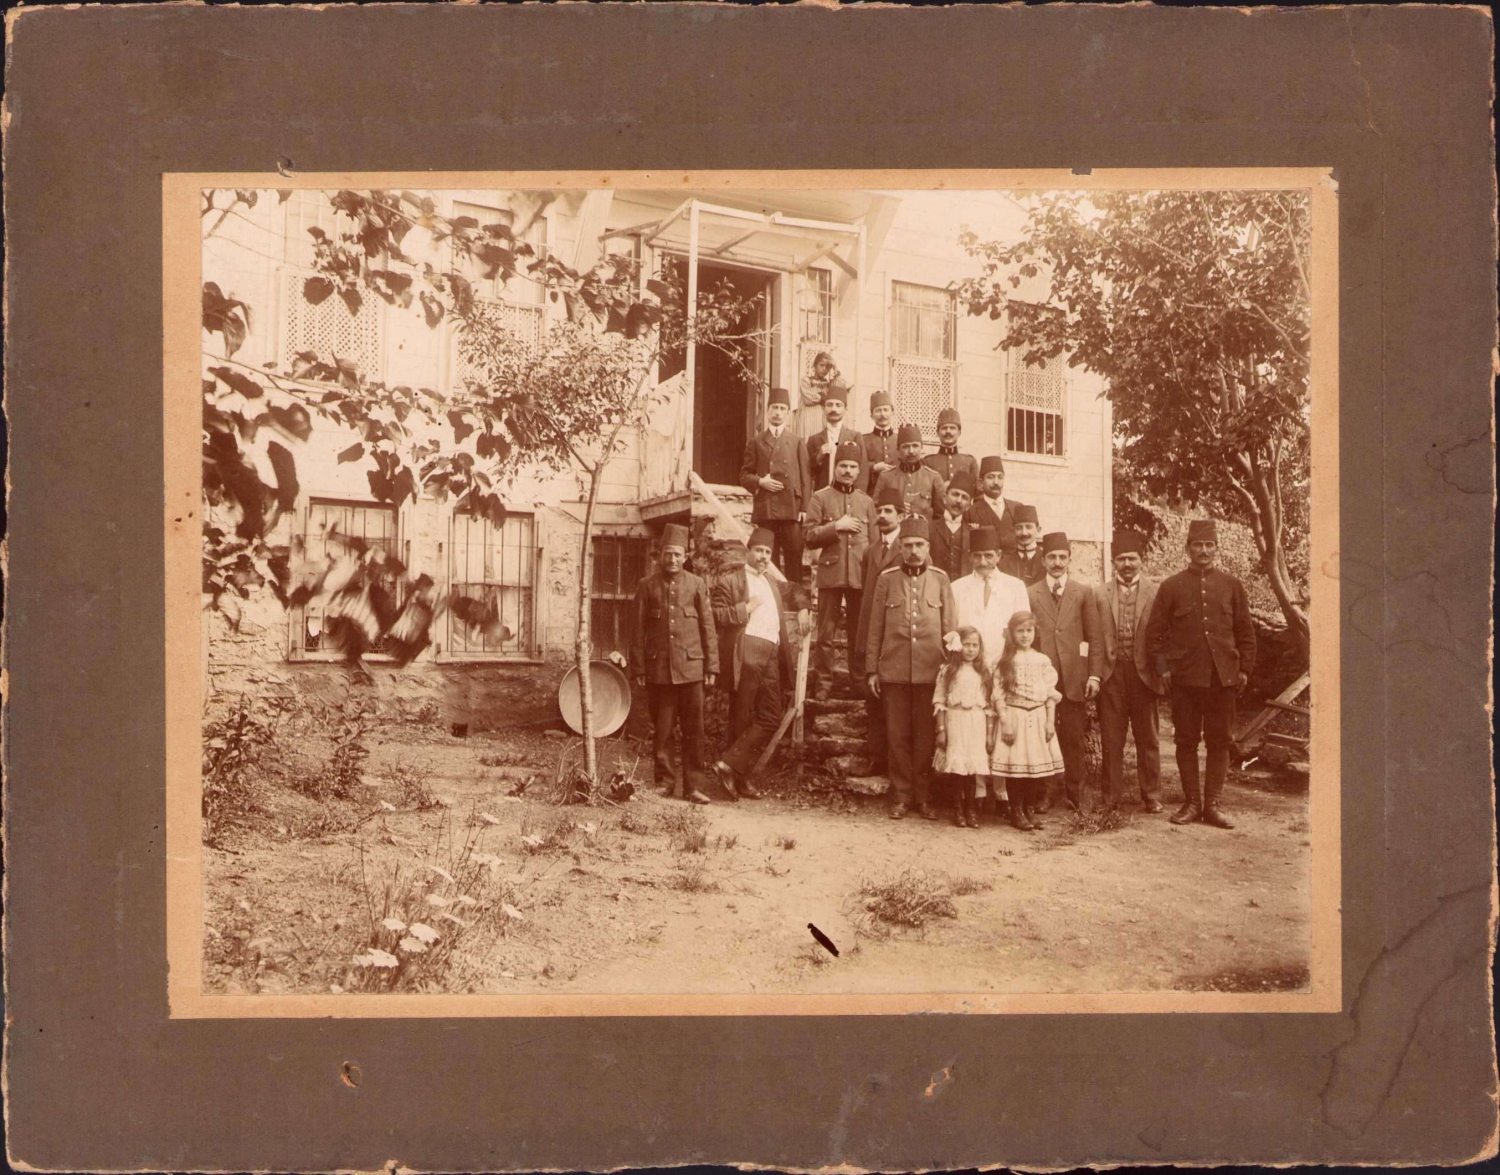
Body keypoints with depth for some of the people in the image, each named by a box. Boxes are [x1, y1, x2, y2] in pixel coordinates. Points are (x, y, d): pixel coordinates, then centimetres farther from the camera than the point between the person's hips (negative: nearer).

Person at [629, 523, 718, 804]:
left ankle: (694, 785, 6)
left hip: (690, 667, 0)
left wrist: (711, 666, 3)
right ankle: (665, 781, 16)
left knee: (694, 729, 0)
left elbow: (708, 628, 7)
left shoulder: (697, 585, 7)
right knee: (661, 730, 6)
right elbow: (638, 630, 6)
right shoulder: (647, 586, 6)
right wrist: (638, 668, 1)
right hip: (658, 669, 0)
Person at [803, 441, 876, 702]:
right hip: (831, 574, -2)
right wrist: (836, 526, -11)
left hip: (860, 575, 2)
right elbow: (809, 537, -1)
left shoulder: (866, 501, 14)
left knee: (858, 633, 6)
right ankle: (822, 685, 5)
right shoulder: (821, 498, 6)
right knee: (826, 634, -1)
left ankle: (858, 681, 14)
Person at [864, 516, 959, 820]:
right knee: (897, 735, 4)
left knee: (927, 736, 4)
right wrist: (872, 670, 3)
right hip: (894, 671, 0)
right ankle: (901, 796, 13)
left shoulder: (940, 580, 6)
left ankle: (924, 797, 15)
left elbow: (950, 627, 8)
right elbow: (875, 628, 6)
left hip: (930, 671, 0)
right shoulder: (886, 579, 5)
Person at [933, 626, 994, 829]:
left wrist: (990, 733, 4)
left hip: (977, 725, 2)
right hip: (955, 722, -2)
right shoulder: (947, 672, 1)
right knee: (957, 766, -3)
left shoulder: (983, 674, 8)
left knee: (973, 765, 2)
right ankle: (958, 808, 9)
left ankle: (971, 808, 14)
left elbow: (989, 706, 8)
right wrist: (941, 729, -6)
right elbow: (939, 702, 0)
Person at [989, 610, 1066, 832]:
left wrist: (1051, 720, 1)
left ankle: (1031, 809, 16)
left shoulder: (1042, 660, 6)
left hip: (1038, 717, 3)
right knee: (1015, 764, -3)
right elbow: (999, 694, -4)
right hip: (1014, 716, -3)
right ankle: (1016, 812, 7)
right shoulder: (1004, 662, -1)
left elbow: (1050, 693, 6)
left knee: (1037, 763, 4)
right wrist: (1004, 720, -11)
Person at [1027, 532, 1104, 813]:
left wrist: (1094, 675, -1)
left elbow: (1095, 638, 7)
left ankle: (1075, 794, 10)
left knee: (1073, 738, 2)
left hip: (1074, 677, 0)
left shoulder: (1083, 593, 10)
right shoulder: (1029, 594, 8)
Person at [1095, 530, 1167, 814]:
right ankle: (1110, 797, 13)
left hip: (1143, 673, -1)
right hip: (1111, 674, 1)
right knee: (1111, 739, 5)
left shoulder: (1156, 592, 3)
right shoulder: (1100, 593, 7)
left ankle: (1151, 796, 15)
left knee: (1148, 739, 6)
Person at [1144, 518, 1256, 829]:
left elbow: (1245, 632, 10)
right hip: (1185, 678, -1)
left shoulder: (1232, 585, 7)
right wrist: (1163, 668, -4)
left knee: (1219, 742, 4)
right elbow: (1155, 632, 4)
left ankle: (1212, 804, 11)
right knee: (1186, 742, 4)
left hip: (1223, 677, 1)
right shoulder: (1171, 587, 3)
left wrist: (1244, 669, 4)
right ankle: (1191, 803, 13)